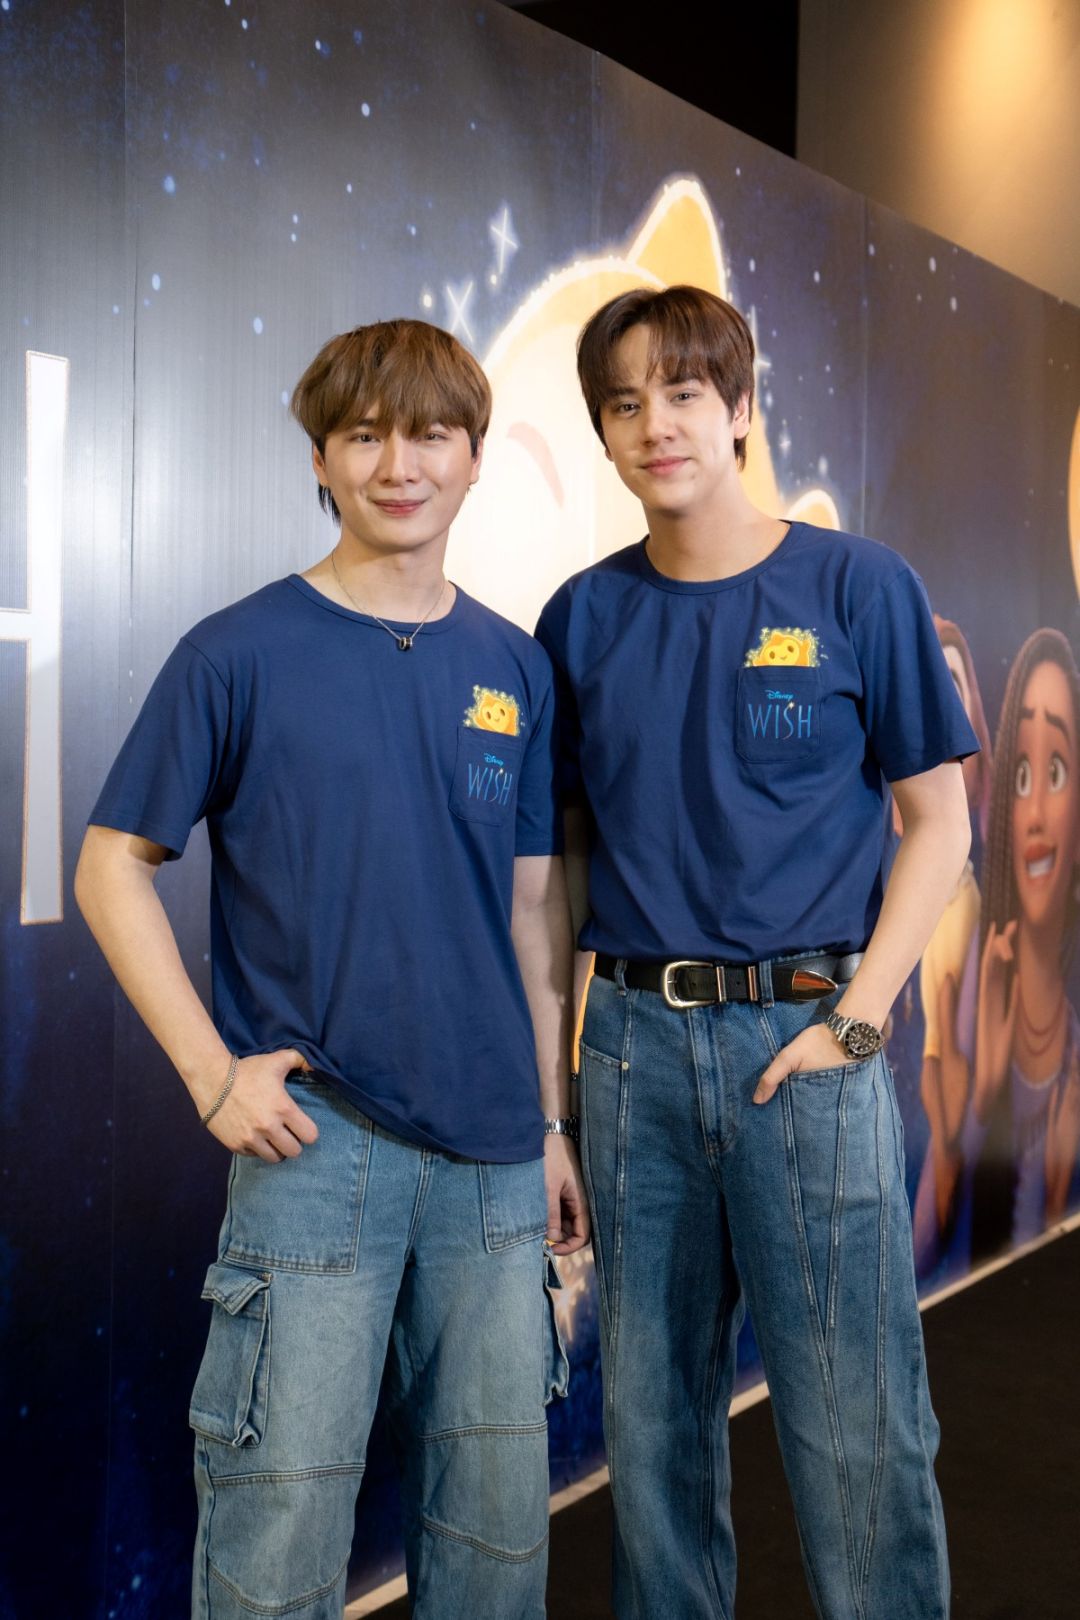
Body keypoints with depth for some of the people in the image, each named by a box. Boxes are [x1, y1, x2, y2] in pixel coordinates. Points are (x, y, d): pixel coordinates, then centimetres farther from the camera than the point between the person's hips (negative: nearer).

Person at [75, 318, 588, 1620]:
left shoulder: (515, 669, 8)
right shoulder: (241, 654, -5)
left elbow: (534, 906, 12)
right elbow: (112, 862, -1)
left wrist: (554, 1123, 10)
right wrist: (212, 1069, -9)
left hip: (492, 1153, 4)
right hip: (314, 1141, -4)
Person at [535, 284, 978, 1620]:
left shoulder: (859, 587, -1)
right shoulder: (585, 617, 7)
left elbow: (937, 820, 1)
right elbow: (558, 844, 12)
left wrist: (855, 1020, -9)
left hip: (805, 1033, -3)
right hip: (636, 1042, 3)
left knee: (857, 1429, -1)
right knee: (650, 1411, 13)